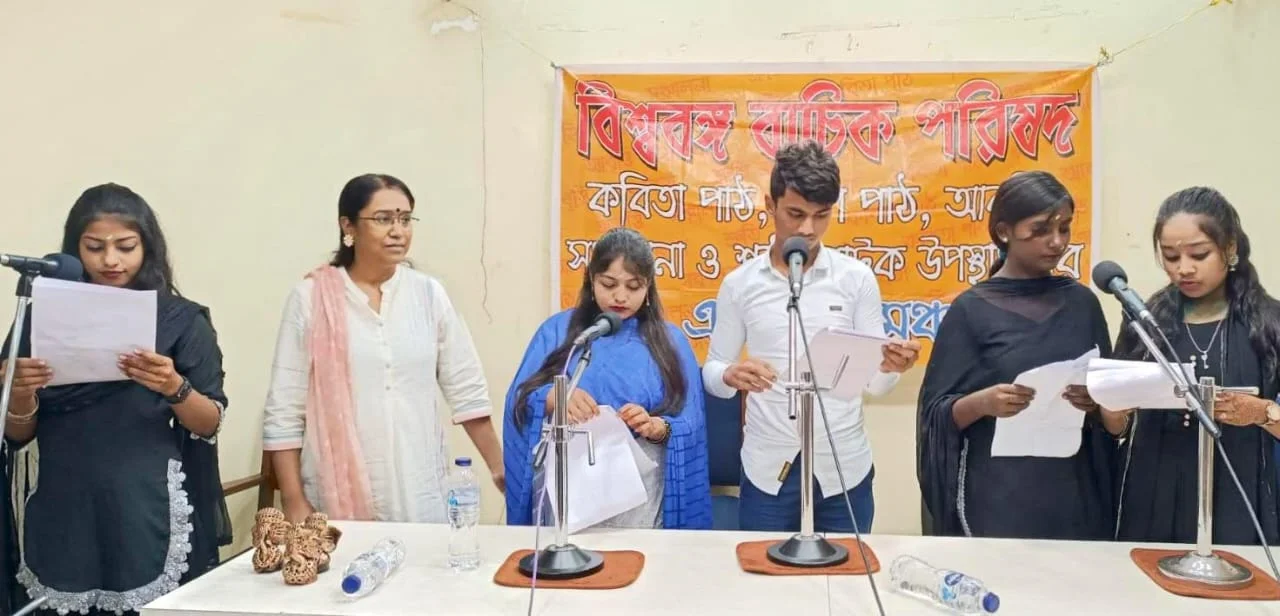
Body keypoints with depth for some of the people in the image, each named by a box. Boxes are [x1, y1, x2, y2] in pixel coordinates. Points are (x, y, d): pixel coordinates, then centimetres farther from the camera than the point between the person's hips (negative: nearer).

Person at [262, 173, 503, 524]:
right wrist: (294, 502, -5)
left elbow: (467, 390, 6)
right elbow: (284, 411, -2)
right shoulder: (311, 298, -3)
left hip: (420, 497, 2)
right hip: (337, 499, -2)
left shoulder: (429, 294, 3)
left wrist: (500, 469, 5)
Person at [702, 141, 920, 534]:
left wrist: (891, 367, -22)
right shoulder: (740, 284, -1)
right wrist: (731, 376, -20)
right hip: (767, 470, 0)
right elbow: (712, 372, 3)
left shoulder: (857, 278, -1)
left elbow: (873, 382, 0)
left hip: (844, 469, 0)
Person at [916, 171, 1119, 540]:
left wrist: (1097, 401, -11)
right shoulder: (971, 310, -5)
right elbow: (937, 413, -5)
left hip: (1072, 495, 4)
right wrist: (981, 402, -24)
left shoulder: (1082, 302, 6)